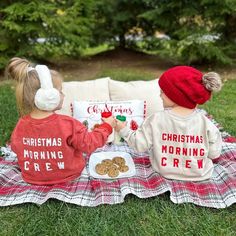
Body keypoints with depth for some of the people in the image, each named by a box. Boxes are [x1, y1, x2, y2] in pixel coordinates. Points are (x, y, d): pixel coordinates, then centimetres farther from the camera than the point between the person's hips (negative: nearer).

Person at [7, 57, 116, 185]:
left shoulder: (21, 124, -17)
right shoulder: (67, 125, -31)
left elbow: (15, 147, 3)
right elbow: (89, 144, -17)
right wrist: (106, 126, -2)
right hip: (65, 177, -4)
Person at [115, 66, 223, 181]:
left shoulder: (156, 119, -21)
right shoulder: (205, 122, -20)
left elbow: (140, 144, -11)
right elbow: (214, 154, -10)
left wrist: (123, 130, 5)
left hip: (165, 173, 0)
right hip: (200, 176, 1)